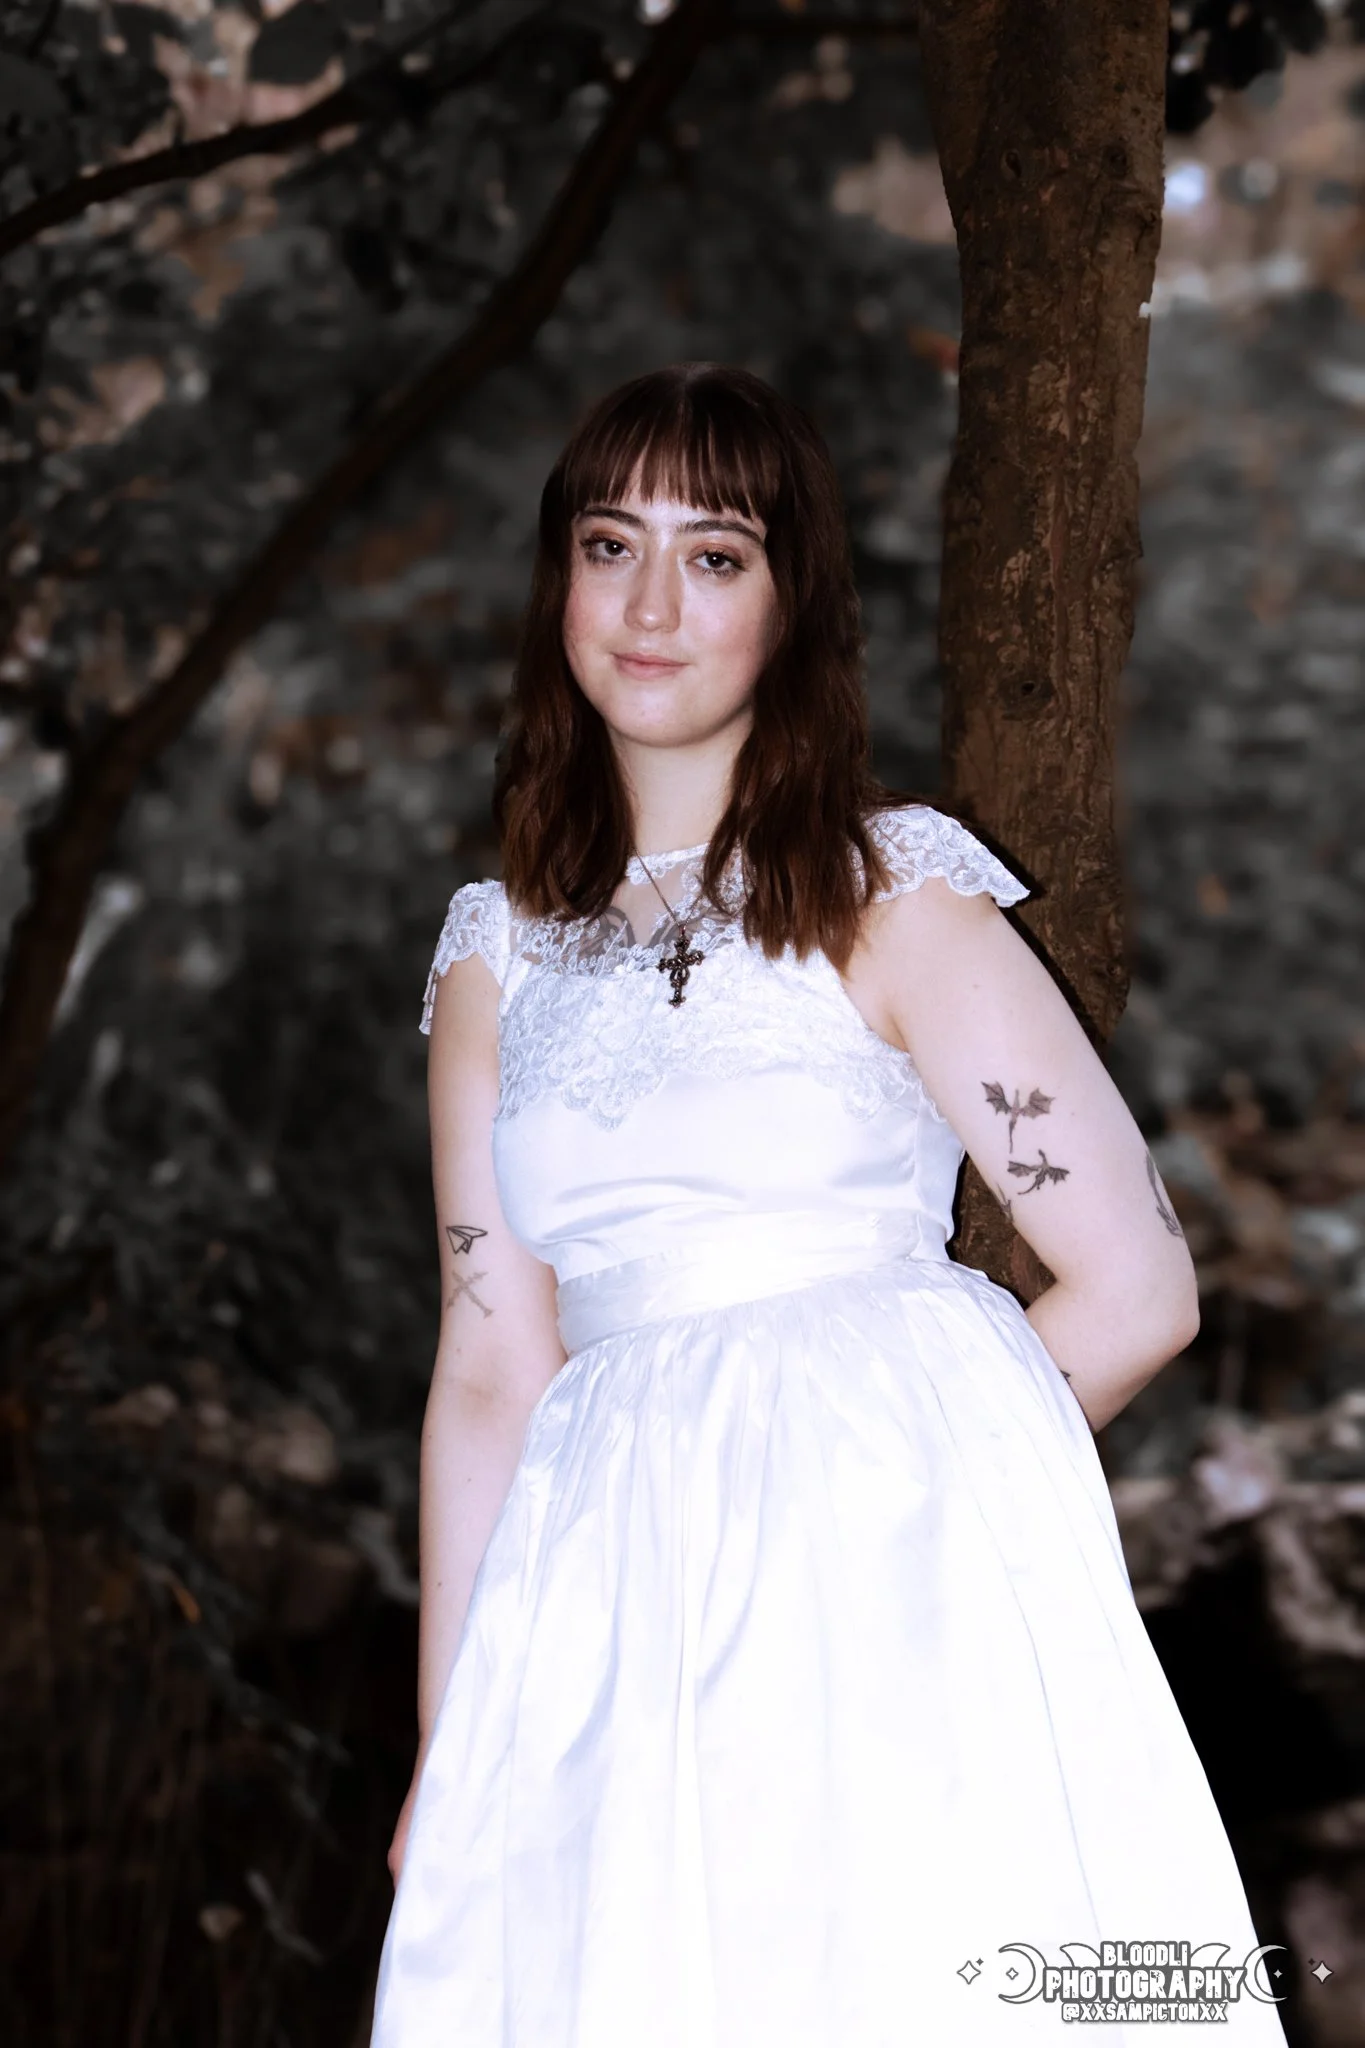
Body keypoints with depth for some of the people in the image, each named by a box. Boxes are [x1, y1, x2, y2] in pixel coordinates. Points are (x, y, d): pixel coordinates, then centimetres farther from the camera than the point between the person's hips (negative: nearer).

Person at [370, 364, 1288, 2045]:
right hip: (612, 1612, 4)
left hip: (892, 1579, -3)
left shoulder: (889, 895, -1)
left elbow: (1139, 1288, -3)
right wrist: (447, 1754, 7)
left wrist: (890, 1478, 4)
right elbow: (490, 1371, 11)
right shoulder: (500, 953, 12)